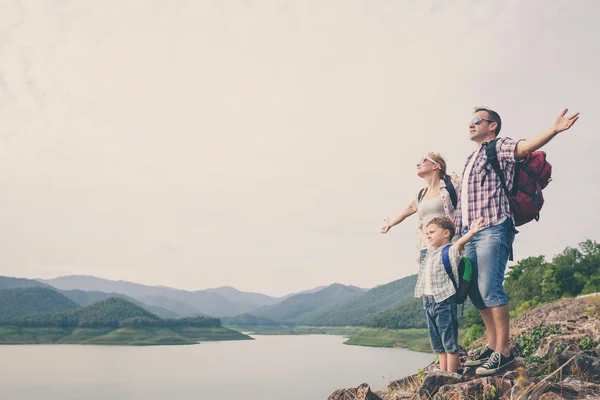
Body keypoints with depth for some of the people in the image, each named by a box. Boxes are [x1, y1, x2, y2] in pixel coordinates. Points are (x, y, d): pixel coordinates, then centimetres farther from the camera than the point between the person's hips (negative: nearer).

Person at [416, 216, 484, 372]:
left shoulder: (450, 251, -10)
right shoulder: (430, 252, 16)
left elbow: (460, 242, -30)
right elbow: (426, 241, 39)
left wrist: (471, 232, -47)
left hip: (444, 302, -9)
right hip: (429, 302, 9)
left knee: (450, 342, -2)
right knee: (438, 344, 15)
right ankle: (442, 372, 24)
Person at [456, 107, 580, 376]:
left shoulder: (500, 146, 1)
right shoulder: (471, 159, 25)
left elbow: (523, 147, -21)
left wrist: (553, 130, -39)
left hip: (493, 230, -8)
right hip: (469, 233, 8)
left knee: (489, 288, -15)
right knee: (474, 289, 7)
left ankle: (503, 352, -8)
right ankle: (492, 345, 17)